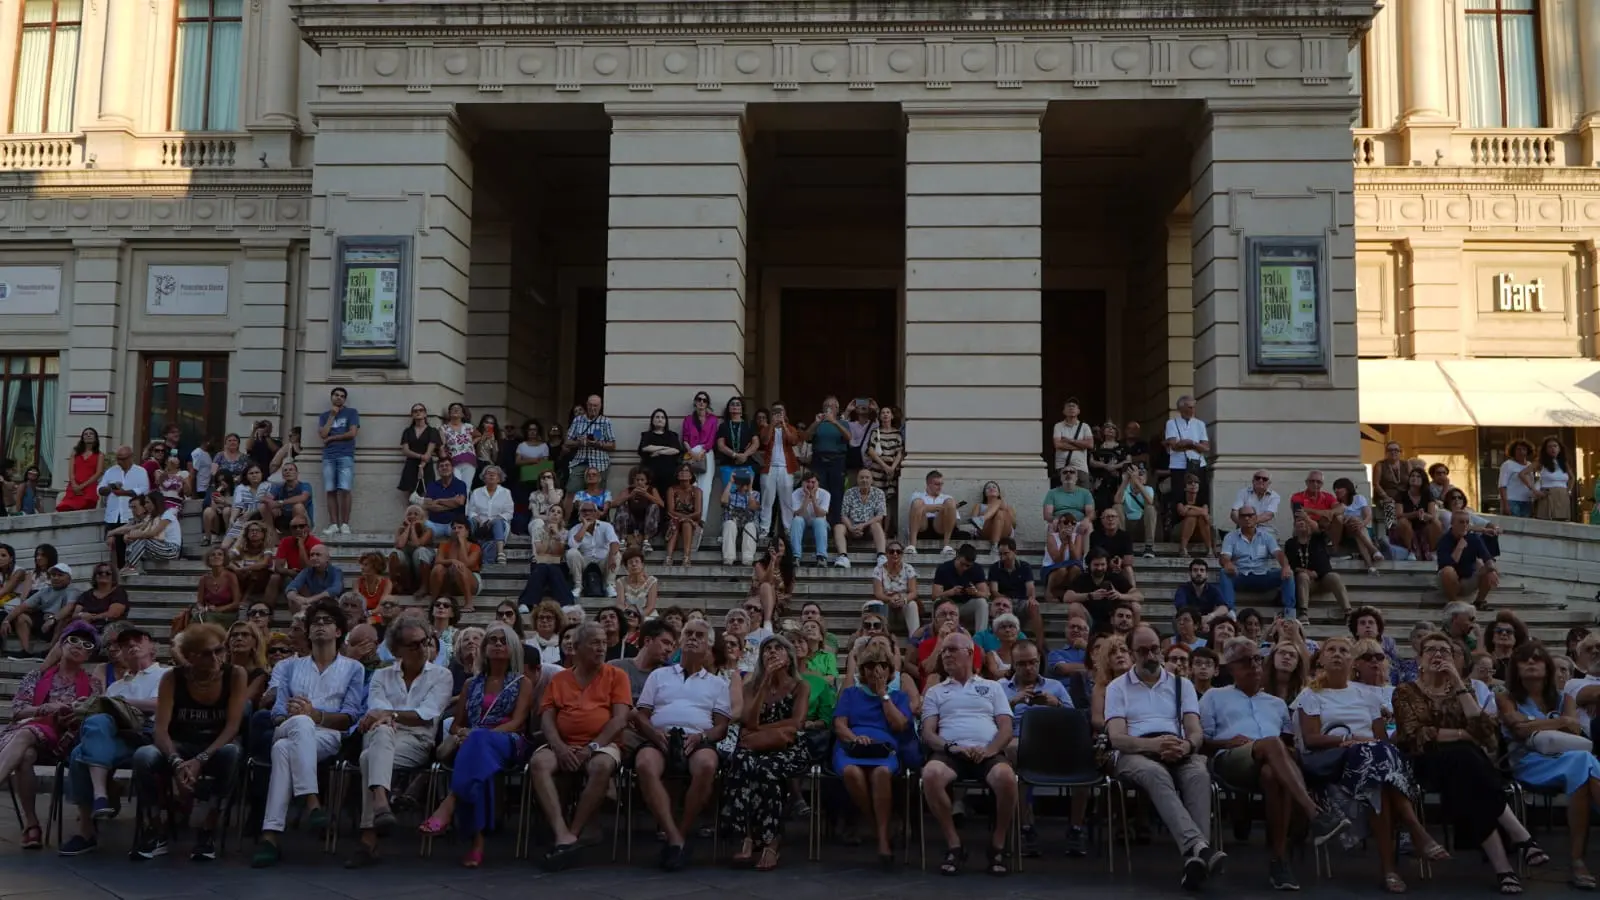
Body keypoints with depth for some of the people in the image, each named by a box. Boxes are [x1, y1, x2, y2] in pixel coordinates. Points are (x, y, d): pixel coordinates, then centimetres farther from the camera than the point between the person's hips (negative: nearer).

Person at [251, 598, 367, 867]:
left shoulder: (353, 668, 21)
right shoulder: (289, 666, 28)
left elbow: (350, 717, 8)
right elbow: (277, 713, 13)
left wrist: (315, 714, -10)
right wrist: (294, 716, -12)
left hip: (328, 736, -1)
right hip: (288, 730, 1)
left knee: (284, 749, -37)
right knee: (300, 723, -39)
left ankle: (271, 835, -45)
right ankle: (312, 802, -49)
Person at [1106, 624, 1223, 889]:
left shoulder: (1182, 685, 21)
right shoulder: (1117, 687, 13)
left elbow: (1196, 732, 8)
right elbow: (1117, 739, -2)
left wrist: (1186, 745, -19)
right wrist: (1154, 744, -22)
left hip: (1179, 753, 3)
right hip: (1136, 753, -2)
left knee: (1200, 775, -34)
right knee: (1157, 774, -39)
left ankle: (1194, 856, -47)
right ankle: (1198, 846, -55)